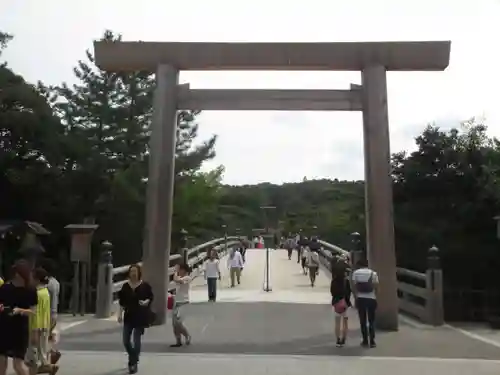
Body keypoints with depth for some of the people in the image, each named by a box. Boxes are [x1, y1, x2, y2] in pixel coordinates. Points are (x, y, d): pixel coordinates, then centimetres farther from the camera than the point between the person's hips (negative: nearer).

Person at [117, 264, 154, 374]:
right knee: (126, 340, 7)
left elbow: (151, 297, 0)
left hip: (141, 316, -4)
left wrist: (146, 302, -21)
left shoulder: (145, 285, -7)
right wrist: (120, 314, 3)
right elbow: (122, 302, 7)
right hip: (128, 316, 4)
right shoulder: (125, 286, 2)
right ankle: (133, 359, 34)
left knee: (137, 340, -3)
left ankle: (134, 363, 9)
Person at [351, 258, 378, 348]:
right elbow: (376, 286, -5)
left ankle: (365, 341, 11)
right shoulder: (373, 273, 3)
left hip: (360, 299, 0)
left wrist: (356, 297, 1)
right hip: (371, 298, 0)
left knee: (363, 321, 9)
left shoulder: (355, 273, 2)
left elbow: (353, 286, -5)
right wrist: (375, 297, 5)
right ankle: (372, 341, 6)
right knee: (371, 321, 9)